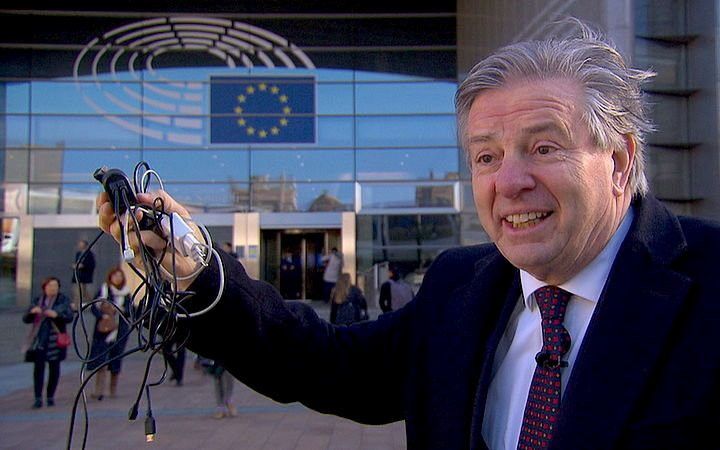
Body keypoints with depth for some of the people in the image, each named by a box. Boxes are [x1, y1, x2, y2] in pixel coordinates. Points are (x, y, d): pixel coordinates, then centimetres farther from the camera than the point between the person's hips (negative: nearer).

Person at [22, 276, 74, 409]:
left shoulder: (63, 300, 3)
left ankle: (50, 397, 17)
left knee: (54, 367, 5)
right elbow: (26, 319, 7)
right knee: (38, 367, -8)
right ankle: (38, 399, -8)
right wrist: (32, 311, -14)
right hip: (39, 339, 1)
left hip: (55, 339, -1)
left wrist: (56, 315, -25)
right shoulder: (37, 300, 9)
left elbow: (69, 317, -8)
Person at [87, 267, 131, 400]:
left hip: (120, 331, 3)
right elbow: (94, 307, -2)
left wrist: (122, 310, -11)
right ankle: (99, 390, -12)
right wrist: (102, 316, -19)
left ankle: (113, 389, 18)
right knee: (101, 359, -11)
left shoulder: (126, 293, 10)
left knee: (116, 361, 7)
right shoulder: (103, 290, 2)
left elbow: (131, 311, 9)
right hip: (104, 329, -3)